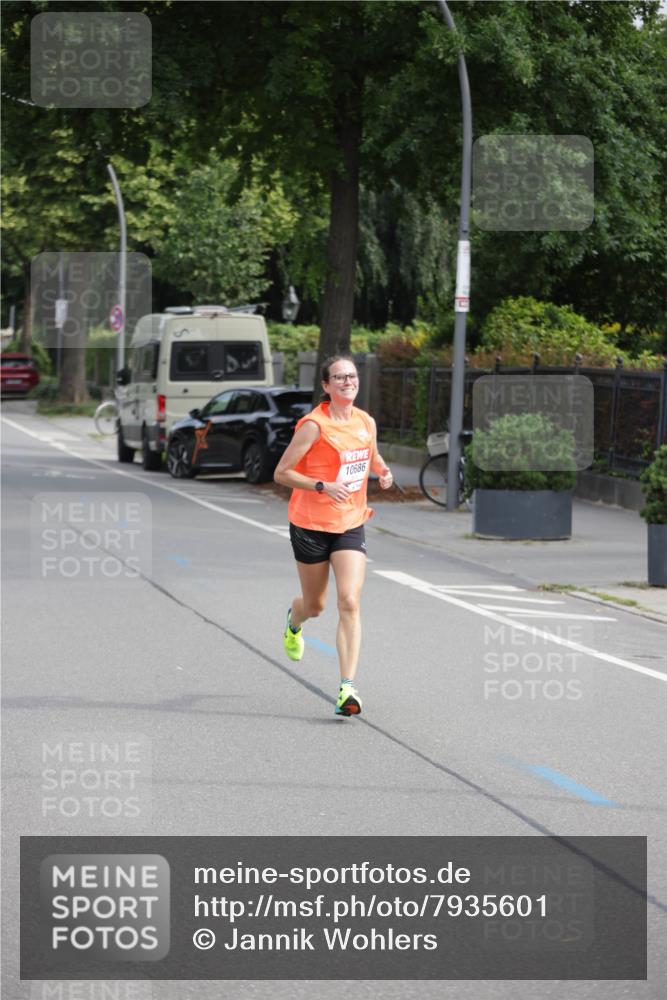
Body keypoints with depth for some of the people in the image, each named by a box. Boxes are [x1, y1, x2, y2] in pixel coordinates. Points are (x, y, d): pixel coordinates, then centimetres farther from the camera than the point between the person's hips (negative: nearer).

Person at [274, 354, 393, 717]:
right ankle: (294, 621, 52)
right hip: (311, 524, -3)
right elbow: (281, 473, -13)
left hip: (351, 525, 3)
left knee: (349, 603, -14)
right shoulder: (314, 425, -14)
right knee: (315, 606, 12)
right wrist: (323, 486, -25)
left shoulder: (366, 422, 3)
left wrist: (383, 471, 1)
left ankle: (347, 687, -16)